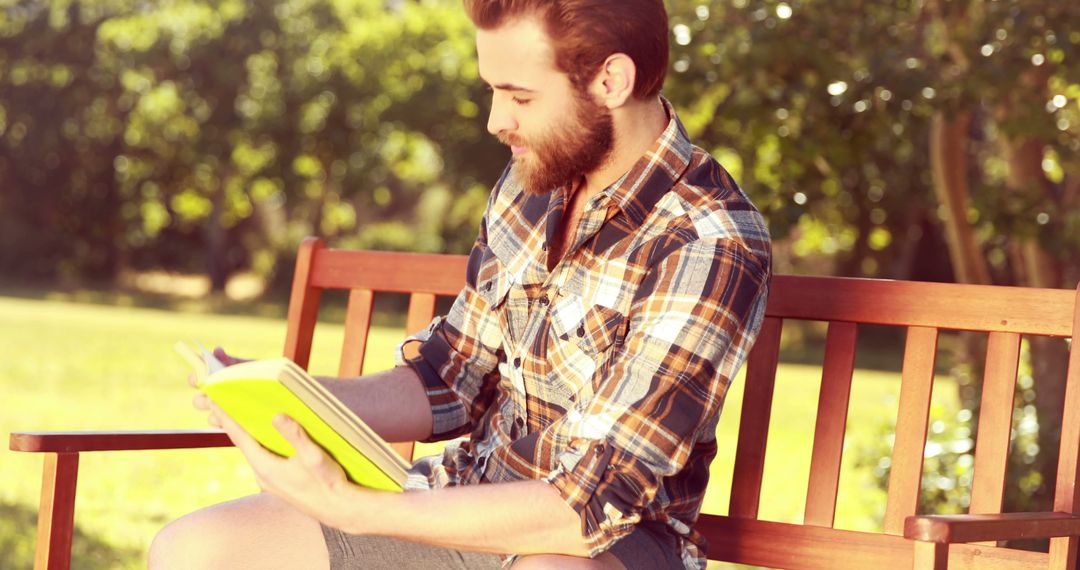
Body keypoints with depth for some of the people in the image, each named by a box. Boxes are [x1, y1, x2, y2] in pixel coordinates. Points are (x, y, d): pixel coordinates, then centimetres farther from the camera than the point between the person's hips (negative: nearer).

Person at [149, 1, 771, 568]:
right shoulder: (532, 184, 3)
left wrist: (348, 508, -25)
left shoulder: (709, 246, -21)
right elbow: (451, 386, 11)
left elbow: (588, 509, -24)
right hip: (468, 502, 8)